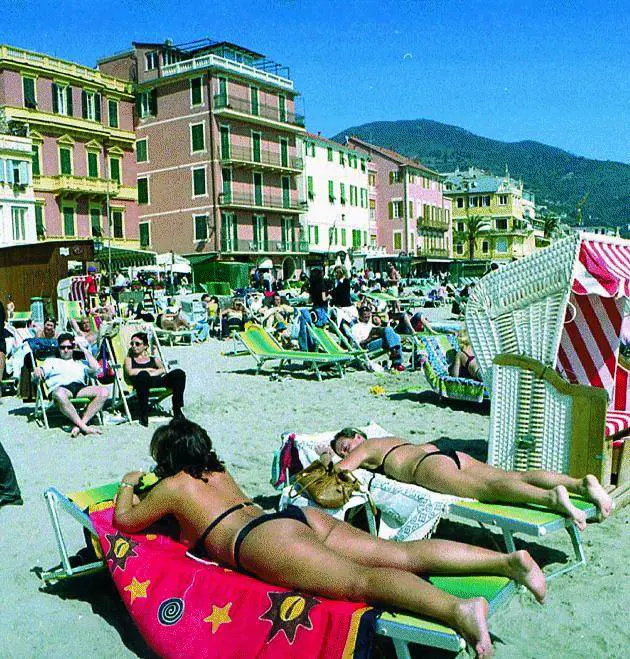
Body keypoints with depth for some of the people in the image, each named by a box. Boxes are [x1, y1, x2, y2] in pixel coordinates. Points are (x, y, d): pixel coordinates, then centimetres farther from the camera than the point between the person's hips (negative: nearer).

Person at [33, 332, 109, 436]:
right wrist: (38, 370, -9)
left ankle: (79, 425, -36)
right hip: (60, 387, -2)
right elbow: (42, 370, 16)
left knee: (104, 392, -28)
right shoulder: (51, 361, 35)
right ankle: (84, 427, -43)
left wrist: (84, 350, 23)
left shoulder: (80, 363, 35)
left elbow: (94, 368, 16)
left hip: (80, 387, 3)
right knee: (59, 394, -43)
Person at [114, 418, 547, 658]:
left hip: (263, 539, -7)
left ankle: (458, 609, -54)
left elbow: (125, 520, 28)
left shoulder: (171, 486, 16)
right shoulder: (219, 471, 36)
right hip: (299, 516, 7)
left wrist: (128, 484, 47)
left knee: (362, 580, -30)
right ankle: (507, 560, -22)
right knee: (403, 554, -8)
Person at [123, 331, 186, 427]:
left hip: (158, 382, 3)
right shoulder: (129, 359, 29)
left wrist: (152, 374, -7)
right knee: (143, 375, -41)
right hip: (143, 383, -2)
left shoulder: (154, 359, 32)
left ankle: (177, 409, -22)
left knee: (179, 373, -25)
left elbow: (163, 370, 11)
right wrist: (147, 370, 8)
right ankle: (143, 414, -36)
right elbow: (130, 372, 7)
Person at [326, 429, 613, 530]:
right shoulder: (390, 438, 38)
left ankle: (551, 497, -52)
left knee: (487, 488, -29)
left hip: (428, 466, -8)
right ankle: (581, 483, -22)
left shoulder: (364, 449, 16)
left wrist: (326, 461, 29)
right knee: (516, 476, -7)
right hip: (451, 454, 8)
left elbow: (336, 472, 4)